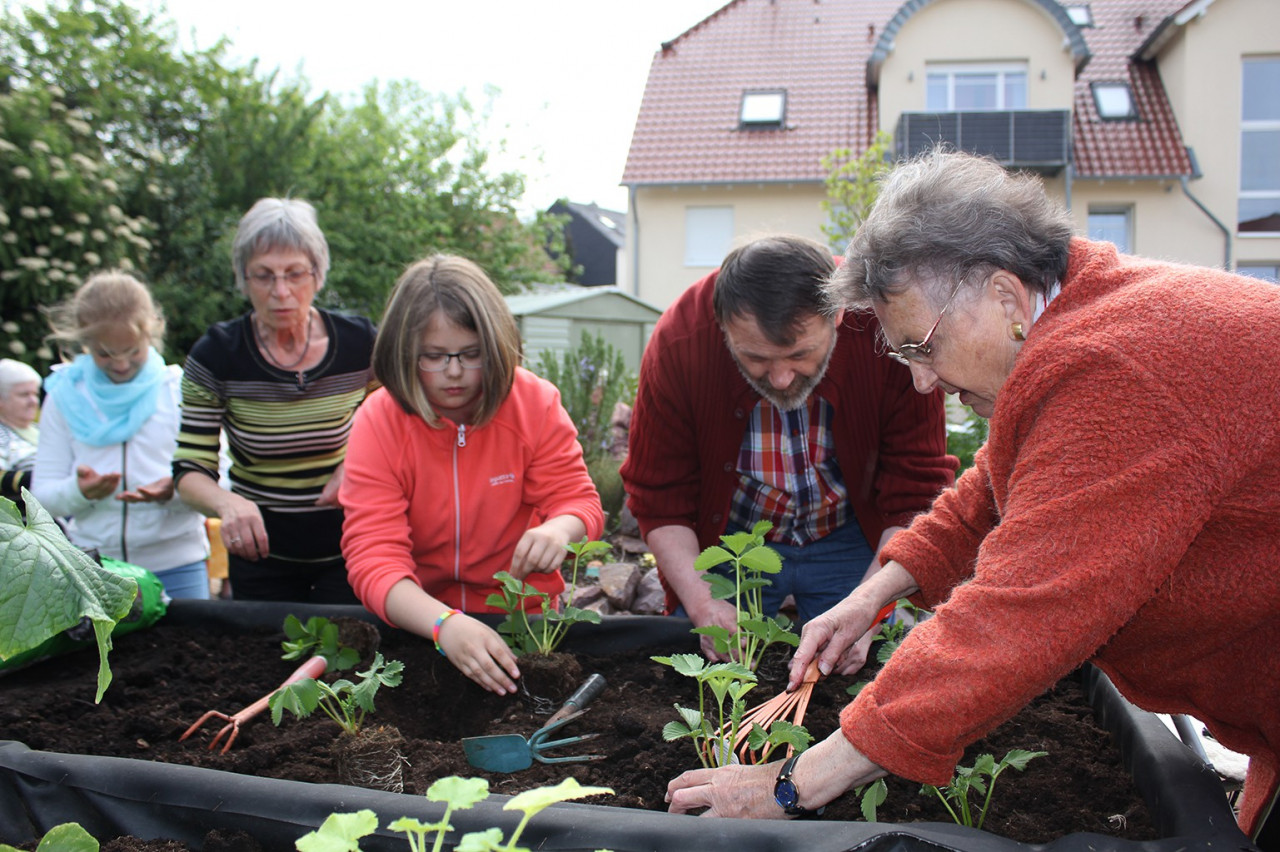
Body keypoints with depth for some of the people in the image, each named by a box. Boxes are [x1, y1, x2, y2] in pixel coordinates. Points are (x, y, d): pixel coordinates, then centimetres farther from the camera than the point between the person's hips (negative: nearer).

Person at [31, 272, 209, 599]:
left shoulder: (180, 390, 1)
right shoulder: (65, 397, 5)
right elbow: (42, 494, 4)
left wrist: (174, 490, -23)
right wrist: (79, 490, -18)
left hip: (175, 567, -1)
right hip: (91, 568, 1)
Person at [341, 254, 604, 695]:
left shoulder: (536, 403, -7)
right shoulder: (378, 421, -11)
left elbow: (579, 501, -4)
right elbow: (373, 555, -19)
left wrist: (560, 529, -30)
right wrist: (444, 623, -37)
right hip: (418, 620, 0)